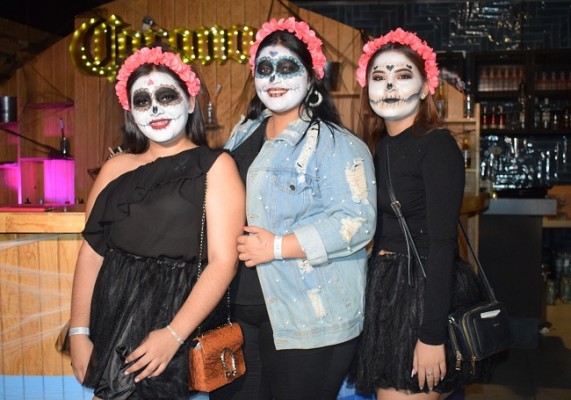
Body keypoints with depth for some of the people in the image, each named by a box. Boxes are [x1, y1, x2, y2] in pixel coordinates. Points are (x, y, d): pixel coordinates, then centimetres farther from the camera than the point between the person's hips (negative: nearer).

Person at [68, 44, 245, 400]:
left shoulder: (215, 166, -2)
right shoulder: (117, 168, 11)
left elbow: (224, 260, -10)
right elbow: (91, 253, 9)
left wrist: (174, 335, -17)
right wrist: (79, 332, 2)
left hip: (177, 317, -4)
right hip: (110, 324, 4)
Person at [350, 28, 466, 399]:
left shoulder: (437, 145, -13)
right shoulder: (380, 146, 10)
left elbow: (442, 243, -18)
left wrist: (432, 336, -21)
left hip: (422, 294, -7)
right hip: (382, 290, 8)